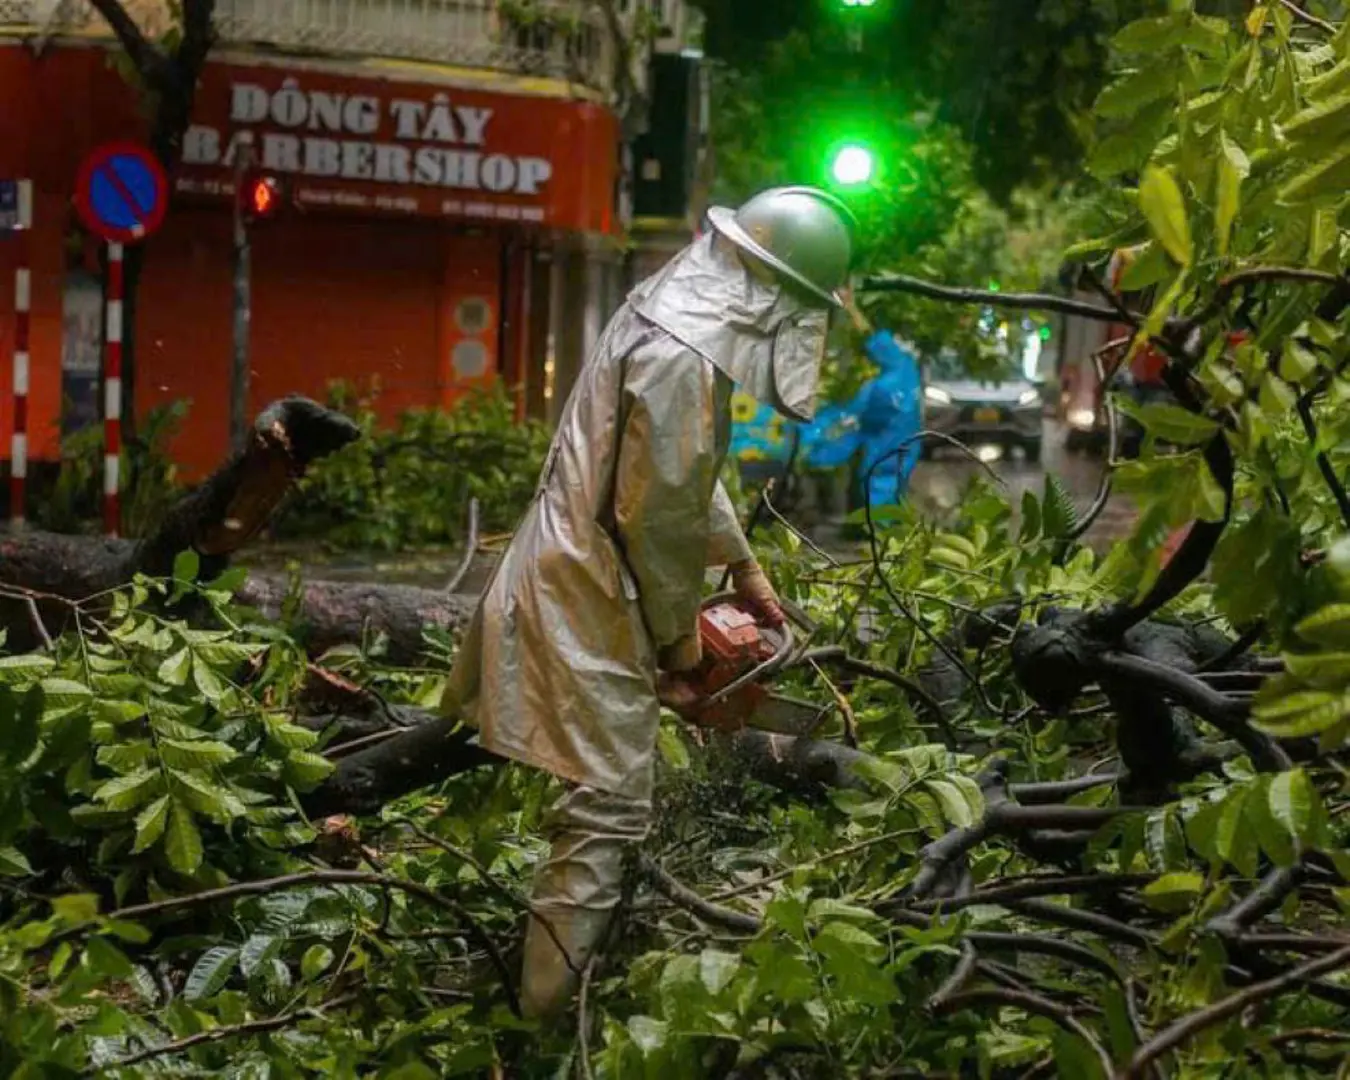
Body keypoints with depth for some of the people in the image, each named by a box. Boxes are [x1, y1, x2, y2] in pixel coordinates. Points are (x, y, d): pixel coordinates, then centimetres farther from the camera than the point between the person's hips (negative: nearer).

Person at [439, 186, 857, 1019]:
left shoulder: (671, 316, 9)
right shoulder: (681, 360, -23)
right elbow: (660, 519, -21)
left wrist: (745, 565, 25)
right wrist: (682, 646, -9)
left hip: (579, 576, 10)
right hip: (591, 603, -10)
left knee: (604, 785, 20)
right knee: (611, 806, -7)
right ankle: (554, 1005, -6)